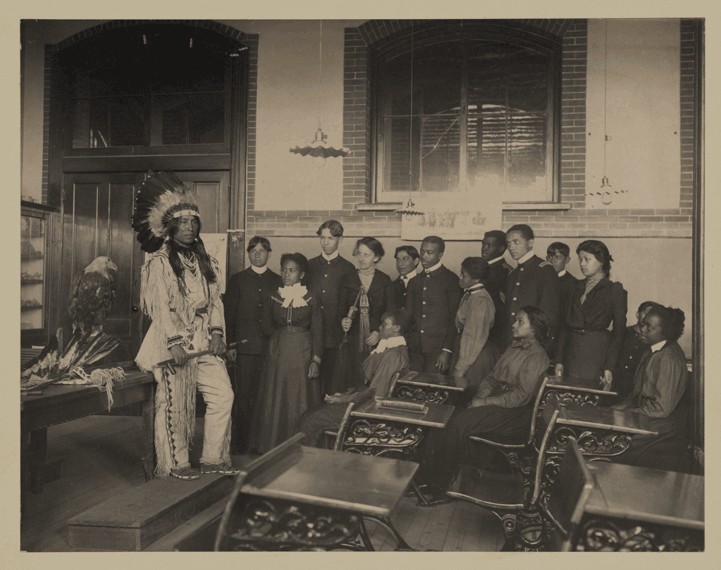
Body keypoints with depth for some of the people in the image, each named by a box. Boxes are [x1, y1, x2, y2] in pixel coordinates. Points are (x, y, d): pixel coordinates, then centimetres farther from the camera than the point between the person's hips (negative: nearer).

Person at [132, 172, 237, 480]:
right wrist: (175, 342, -19)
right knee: (175, 405, 1)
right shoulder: (159, 262, -5)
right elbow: (160, 307, -12)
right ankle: (175, 463, 16)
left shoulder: (204, 261, 15)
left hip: (204, 343, 6)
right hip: (173, 345, -6)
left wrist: (217, 332, 0)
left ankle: (213, 458, 12)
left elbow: (215, 300, 12)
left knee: (223, 395, 0)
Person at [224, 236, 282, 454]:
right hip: (245, 345, -1)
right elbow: (229, 313, 6)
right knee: (242, 397, -1)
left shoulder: (277, 281, 11)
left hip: (270, 346, 1)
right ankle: (239, 442, 9)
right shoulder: (237, 279, 9)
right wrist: (230, 345, -2)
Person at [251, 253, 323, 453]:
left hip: (302, 354, -2)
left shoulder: (311, 299, 0)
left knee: (300, 401, 1)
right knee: (275, 401, 5)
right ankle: (274, 447, 15)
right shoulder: (273, 297, 7)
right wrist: (283, 333, 0)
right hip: (278, 354, 2)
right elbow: (266, 327, 12)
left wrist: (316, 360, -9)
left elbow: (317, 332, -3)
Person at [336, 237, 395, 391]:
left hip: (376, 341, -1)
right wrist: (343, 321, -13)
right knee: (349, 380, -5)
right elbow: (340, 310, 8)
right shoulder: (347, 280, 8)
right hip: (352, 341, 1)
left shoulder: (384, 281, 5)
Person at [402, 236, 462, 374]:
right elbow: (407, 314, 15)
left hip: (438, 348, -4)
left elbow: (454, 319, -5)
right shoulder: (415, 282, 15)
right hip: (415, 348, 5)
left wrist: (447, 350, -11)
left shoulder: (451, 280, -2)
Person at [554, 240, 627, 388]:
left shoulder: (615, 290, -1)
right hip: (572, 353, 4)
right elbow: (565, 326, 11)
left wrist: (609, 368, -13)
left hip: (598, 353, -4)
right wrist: (559, 361, 4)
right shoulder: (578, 289, 14)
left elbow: (618, 333, -5)